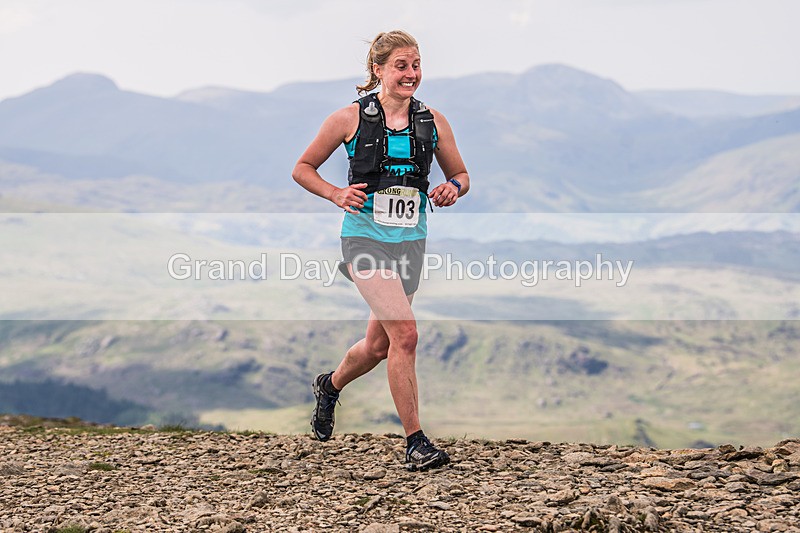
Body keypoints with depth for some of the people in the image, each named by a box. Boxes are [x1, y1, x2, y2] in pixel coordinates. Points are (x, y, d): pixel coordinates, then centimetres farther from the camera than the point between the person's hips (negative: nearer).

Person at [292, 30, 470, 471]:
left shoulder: (433, 122, 5)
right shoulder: (350, 118, -4)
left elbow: (460, 174, 17)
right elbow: (302, 169, 5)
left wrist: (453, 188, -6)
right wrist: (337, 194, -12)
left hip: (411, 240, 5)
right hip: (366, 236, -5)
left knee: (379, 345, 14)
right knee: (404, 333, -20)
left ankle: (330, 386, 47)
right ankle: (416, 443, -13)